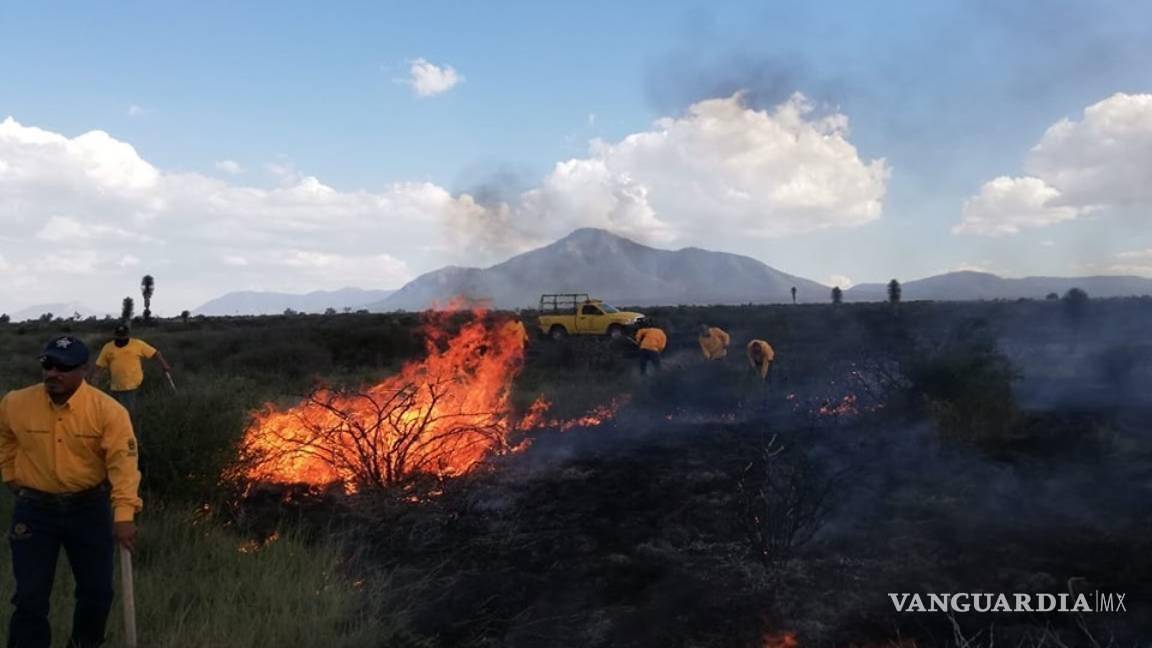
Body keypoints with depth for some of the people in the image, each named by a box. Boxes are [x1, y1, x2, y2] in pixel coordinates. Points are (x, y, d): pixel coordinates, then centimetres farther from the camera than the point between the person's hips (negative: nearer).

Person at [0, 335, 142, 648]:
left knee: (97, 591, 11)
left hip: (89, 507, -1)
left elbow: (123, 463, -24)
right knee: (31, 596, 6)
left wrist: (124, 515, -32)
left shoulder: (108, 410, -19)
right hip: (34, 509, 1)